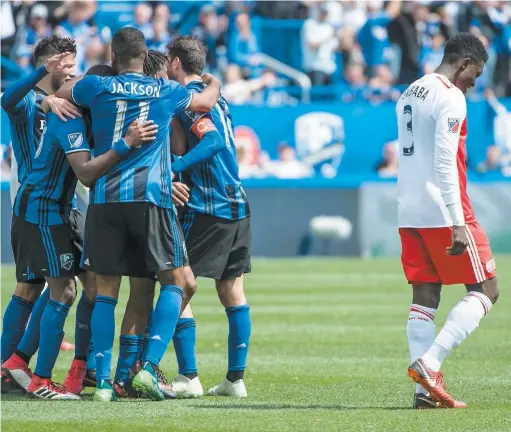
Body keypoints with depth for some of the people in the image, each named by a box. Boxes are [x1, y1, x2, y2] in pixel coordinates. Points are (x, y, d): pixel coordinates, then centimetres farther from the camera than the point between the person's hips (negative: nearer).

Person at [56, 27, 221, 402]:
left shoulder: (97, 87, 6)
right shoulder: (166, 91, 9)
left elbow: (57, 92, 25)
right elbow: (206, 102, 30)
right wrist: (214, 83, 51)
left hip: (105, 198, 1)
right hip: (151, 198, -1)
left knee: (106, 290, 6)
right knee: (173, 280, 8)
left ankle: (103, 379, 1)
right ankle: (150, 366, -9)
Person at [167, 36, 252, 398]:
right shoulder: (216, 97, 17)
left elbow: (212, 140, -23)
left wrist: (175, 167, -30)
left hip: (207, 208, -8)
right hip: (238, 204, 8)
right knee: (232, 292, 9)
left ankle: (188, 377, -7)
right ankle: (236, 378, 8)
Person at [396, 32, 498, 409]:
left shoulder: (409, 95, 17)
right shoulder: (451, 98, -11)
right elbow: (444, 162, -20)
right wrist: (458, 223, -21)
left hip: (409, 214, 8)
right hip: (442, 212, -8)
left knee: (425, 297, 7)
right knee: (485, 291, 0)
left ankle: (427, 387, 0)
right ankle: (429, 361, -14)